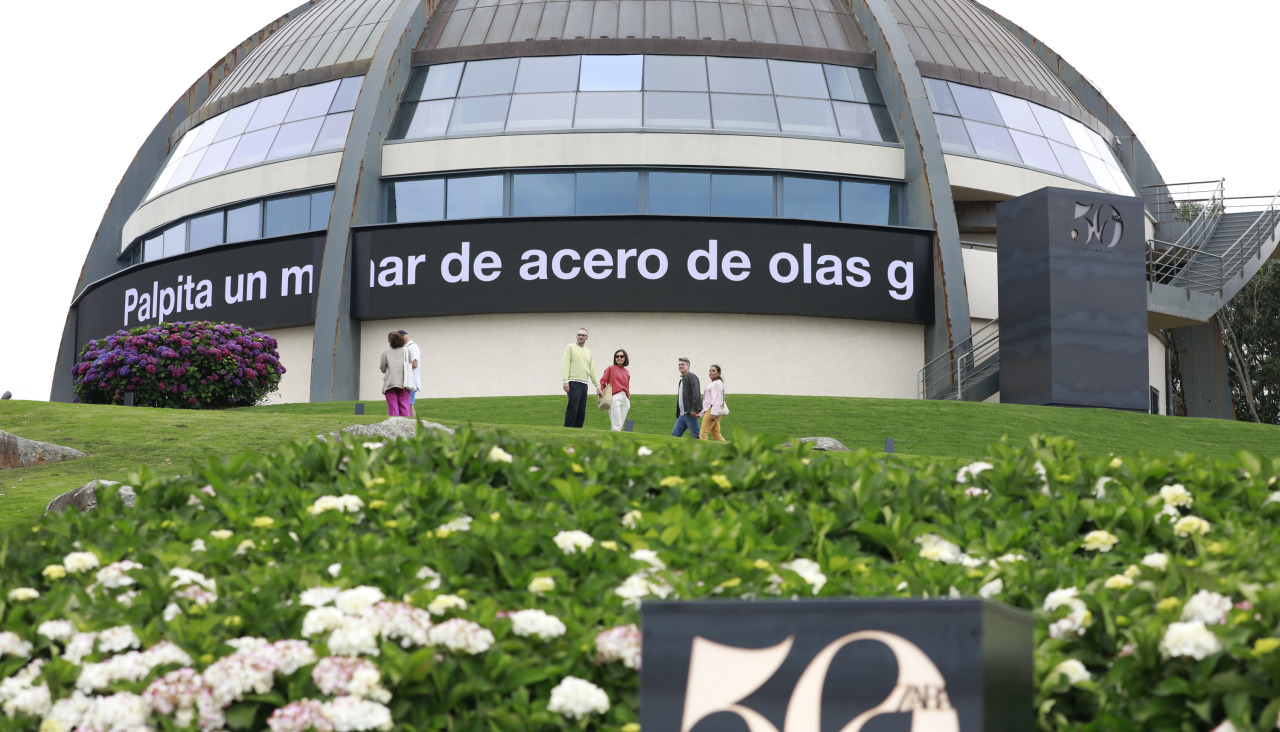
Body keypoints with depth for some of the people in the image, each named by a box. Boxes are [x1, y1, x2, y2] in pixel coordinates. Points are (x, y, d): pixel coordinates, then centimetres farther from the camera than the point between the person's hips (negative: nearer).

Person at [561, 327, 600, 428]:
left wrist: (598, 386, 16)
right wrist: (565, 381, -16)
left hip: (584, 384, 6)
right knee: (573, 409, -15)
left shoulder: (588, 352, 22)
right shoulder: (570, 347, 5)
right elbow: (565, 365, -5)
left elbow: (592, 371, 22)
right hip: (574, 383, -6)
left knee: (581, 411, 2)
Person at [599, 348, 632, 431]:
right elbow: (602, 382, 2)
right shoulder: (611, 368, 6)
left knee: (620, 426, 2)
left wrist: (629, 401, 18)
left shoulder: (627, 372, 18)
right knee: (616, 426, -15)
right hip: (614, 398, -5)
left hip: (625, 399, 5)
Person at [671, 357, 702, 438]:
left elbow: (695, 394, -16)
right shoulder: (682, 380, 23)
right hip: (682, 414, 9)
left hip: (690, 414, -9)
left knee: (697, 436, -8)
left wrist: (693, 409, -23)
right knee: (674, 435, 3)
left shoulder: (691, 377, -6)